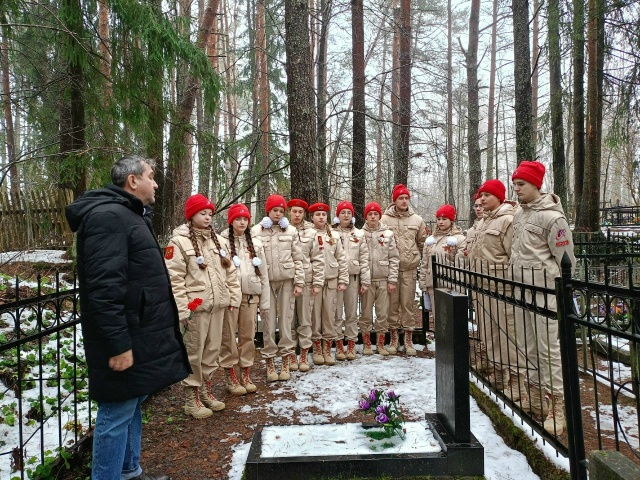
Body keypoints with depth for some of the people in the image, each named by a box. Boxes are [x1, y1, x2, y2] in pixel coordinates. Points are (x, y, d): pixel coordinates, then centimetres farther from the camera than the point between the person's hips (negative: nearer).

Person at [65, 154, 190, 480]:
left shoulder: (130, 215, 17)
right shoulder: (109, 216, -18)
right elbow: (104, 288, -26)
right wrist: (118, 344, -25)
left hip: (136, 335, 11)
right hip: (125, 342, -11)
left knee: (132, 406, 20)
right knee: (117, 414, 0)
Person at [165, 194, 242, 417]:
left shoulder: (219, 241, 12)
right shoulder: (179, 242, -8)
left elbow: (230, 271, 16)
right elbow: (174, 279, -12)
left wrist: (234, 297, 10)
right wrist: (182, 309, -16)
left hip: (217, 306, 6)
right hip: (195, 307, -6)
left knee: (212, 350, 14)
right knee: (194, 352, 1)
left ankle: (206, 391, 28)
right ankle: (191, 398, 14)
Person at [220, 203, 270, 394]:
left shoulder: (255, 244, 11)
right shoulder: (222, 242, -3)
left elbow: (263, 274, 11)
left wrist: (265, 301, 7)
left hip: (250, 295, 4)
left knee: (248, 336, 10)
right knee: (229, 336, 3)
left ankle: (246, 376, 22)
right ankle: (231, 378, 15)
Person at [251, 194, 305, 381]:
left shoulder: (291, 231, 6)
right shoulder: (256, 231, 2)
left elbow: (298, 259, 5)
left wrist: (299, 282, -1)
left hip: (286, 281, 1)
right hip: (265, 281, -1)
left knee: (286, 320, 4)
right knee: (269, 322, 2)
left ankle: (286, 363, 13)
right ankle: (270, 364, 12)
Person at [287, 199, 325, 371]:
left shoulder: (311, 232, 5)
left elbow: (318, 259, 3)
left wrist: (318, 283, -3)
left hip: (306, 281, 0)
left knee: (305, 320, 6)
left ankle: (304, 357, 16)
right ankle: (292, 357, 18)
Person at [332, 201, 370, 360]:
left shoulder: (359, 234, 9)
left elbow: (364, 258, 6)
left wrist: (365, 281, 1)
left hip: (353, 277, 2)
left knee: (352, 313, 7)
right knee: (337, 313, 2)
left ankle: (351, 345, 16)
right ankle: (339, 345, 12)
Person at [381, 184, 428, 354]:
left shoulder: (417, 220, 6)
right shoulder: (385, 219, -1)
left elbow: (422, 243, 15)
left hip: (410, 269, 1)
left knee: (408, 303, 6)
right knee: (392, 303, 4)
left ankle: (408, 338, 16)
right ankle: (393, 338, 16)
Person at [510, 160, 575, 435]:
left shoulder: (551, 216, -12)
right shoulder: (519, 214, 12)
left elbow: (565, 258, -11)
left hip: (544, 290, -8)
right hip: (521, 290, 8)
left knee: (548, 348, -5)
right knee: (527, 346, 14)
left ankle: (557, 405, 5)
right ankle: (536, 397, 27)